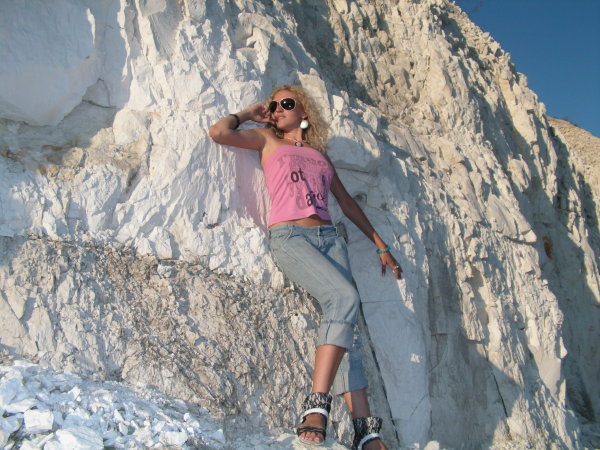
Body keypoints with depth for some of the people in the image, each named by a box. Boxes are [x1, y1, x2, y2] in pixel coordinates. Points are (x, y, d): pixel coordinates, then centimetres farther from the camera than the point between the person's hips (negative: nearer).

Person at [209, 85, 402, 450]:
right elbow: (218, 132, 5)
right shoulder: (267, 140, 20)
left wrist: (381, 246, 26)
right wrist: (249, 114, 22)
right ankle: (316, 404, -26)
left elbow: (347, 201, 28)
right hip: (289, 237, -4)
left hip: (329, 237, 4)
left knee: (347, 322, -12)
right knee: (345, 297, -29)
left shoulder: (318, 153, 27)